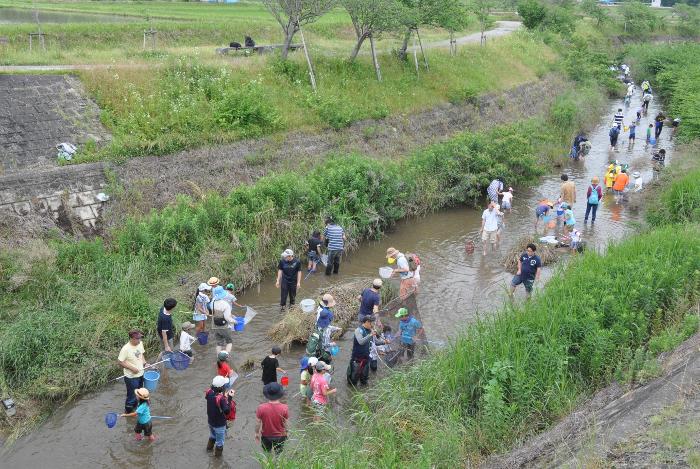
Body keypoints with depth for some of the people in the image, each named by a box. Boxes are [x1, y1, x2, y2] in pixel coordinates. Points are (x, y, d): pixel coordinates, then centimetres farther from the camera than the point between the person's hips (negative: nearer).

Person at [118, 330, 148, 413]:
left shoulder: (140, 344, -6)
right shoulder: (125, 349, -26)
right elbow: (120, 362, -19)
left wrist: (144, 363, -3)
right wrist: (132, 368, -24)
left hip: (140, 374, 7)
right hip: (131, 377, -7)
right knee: (132, 395, 8)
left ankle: (135, 406, 47)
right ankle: (129, 411, 29)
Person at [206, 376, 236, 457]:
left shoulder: (209, 392, -17)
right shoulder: (221, 398, -38)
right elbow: (227, 411, -33)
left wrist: (225, 396, -7)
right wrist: (230, 398, -32)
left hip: (210, 420, 7)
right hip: (219, 424, -6)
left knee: (212, 435, 36)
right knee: (220, 439, 23)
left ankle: (209, 447, 59)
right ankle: (218, 453, 44)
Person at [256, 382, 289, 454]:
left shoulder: (261, 408, -23)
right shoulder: (284, 408, -23)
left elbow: (258, 423, -11)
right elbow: (286, 424, -11)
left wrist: (257, 433, 7)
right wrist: (285, 433, 9)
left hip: (266, 437, 0)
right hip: (280, 437, 0)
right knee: (278, 455, 22)